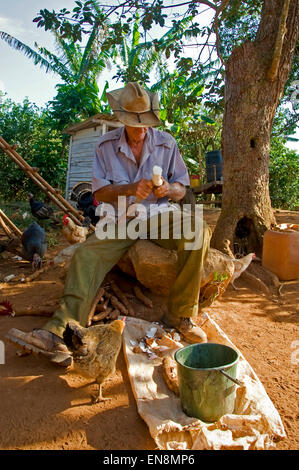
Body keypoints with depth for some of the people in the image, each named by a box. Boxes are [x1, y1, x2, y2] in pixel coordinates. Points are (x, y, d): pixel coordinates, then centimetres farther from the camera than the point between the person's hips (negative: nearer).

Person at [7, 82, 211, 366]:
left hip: (158, 215, 1)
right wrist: (130, 188, -21)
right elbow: (99, 192, -2)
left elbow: (181, 189, 7)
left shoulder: (166, 143, 6)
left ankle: (180, 316, -19)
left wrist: (168, 189, -18)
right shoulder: (106, 145, 4)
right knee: (86, 254, -27)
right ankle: (61, 334, -31)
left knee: (198, 233, -29)